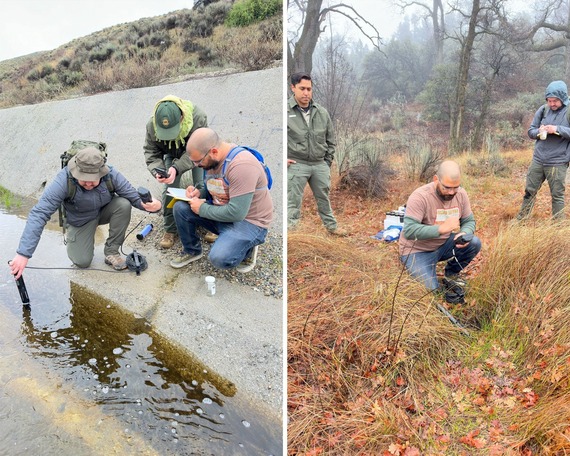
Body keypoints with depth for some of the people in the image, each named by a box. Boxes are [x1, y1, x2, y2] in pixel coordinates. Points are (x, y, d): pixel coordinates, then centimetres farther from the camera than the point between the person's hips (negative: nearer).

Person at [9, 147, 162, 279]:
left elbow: (133, 195, -24)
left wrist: (147, 205, -51)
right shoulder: (63, 181, -36)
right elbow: (39, 214, -39)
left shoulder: (111, 175, -30)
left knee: (123, 204, -29)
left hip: (104, 211, 2)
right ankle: (72, 240, 26)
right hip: (80, 221, -1)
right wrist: (23, 253, -46)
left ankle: (111, 251, -10)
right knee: (82, 262, -13)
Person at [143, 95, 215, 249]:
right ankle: (170, 230, 4)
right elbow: (151, 151, -18)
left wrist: (177, 168, -51)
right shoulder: (152, 125, -30)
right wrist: (157, 171, -39)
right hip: (172, 154, 2)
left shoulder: (198, 118, -41)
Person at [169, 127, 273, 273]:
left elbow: (236, 213, -32)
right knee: (180, 208, -6)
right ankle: (192, 250, 17)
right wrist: (198, 193, -6)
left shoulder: (241, 165, -30)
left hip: (248, 221, -8)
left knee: (219, 258, -30)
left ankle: (247, 249, 5)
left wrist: (202, 209, -19)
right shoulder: (211, 159, -2)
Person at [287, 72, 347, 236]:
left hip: (320, 164, 5)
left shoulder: (322, 112, 5)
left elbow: (330, 139, 15)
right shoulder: (286, 111, -9)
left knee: (324, 198, 19)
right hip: (296, 165, -4)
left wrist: (328, 161, 10)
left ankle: (332, 226, 35)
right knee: (293, 201, 0)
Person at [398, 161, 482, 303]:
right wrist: (441, 228, -39)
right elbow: (409, 231, -33)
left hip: (444, 245, 6)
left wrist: (464, 234, -24)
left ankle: (451, 274, 9)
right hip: (418, 251, -6)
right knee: (432, 291, -19)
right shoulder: (420, 197, -26)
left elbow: (469, 221, 0)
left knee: (474, 243, -16)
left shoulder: (461, 194, -7)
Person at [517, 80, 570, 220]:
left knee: (557, 195, 3)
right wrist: (538, 131, -12)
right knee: (529, 191, 12)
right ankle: (521, 220, 25)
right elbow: (530, 131, 9)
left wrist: (558, 129, -23)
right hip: (538, 159, 4)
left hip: (557, 163, -4)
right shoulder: (543, 110, 4)